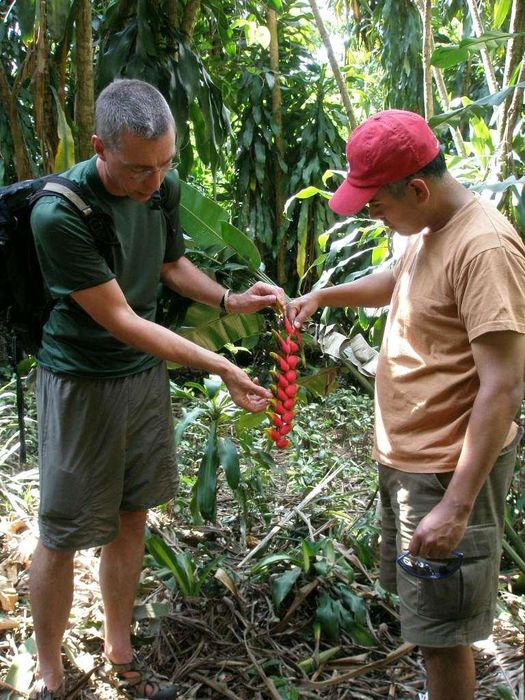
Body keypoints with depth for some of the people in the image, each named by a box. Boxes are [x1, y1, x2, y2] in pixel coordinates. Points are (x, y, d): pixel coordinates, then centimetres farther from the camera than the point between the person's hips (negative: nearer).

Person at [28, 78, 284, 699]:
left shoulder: (163, 185, -5)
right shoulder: (59, 213, -25)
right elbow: (118, 318, -22)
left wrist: (230, 300, -4)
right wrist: (220, 367, -22)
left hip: (144, 372, 6)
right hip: (81, 384, -6)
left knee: (131, 519, 16)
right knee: (61, 536, 5)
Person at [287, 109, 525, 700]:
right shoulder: (429, 230, 6)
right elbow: (396, 280, 28)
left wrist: (458, 506, -27)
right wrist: (326, 295, 12)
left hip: (448, 473, -9)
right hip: (405, 456, 9)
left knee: (441, 633, 5)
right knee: (425, 612, 23)